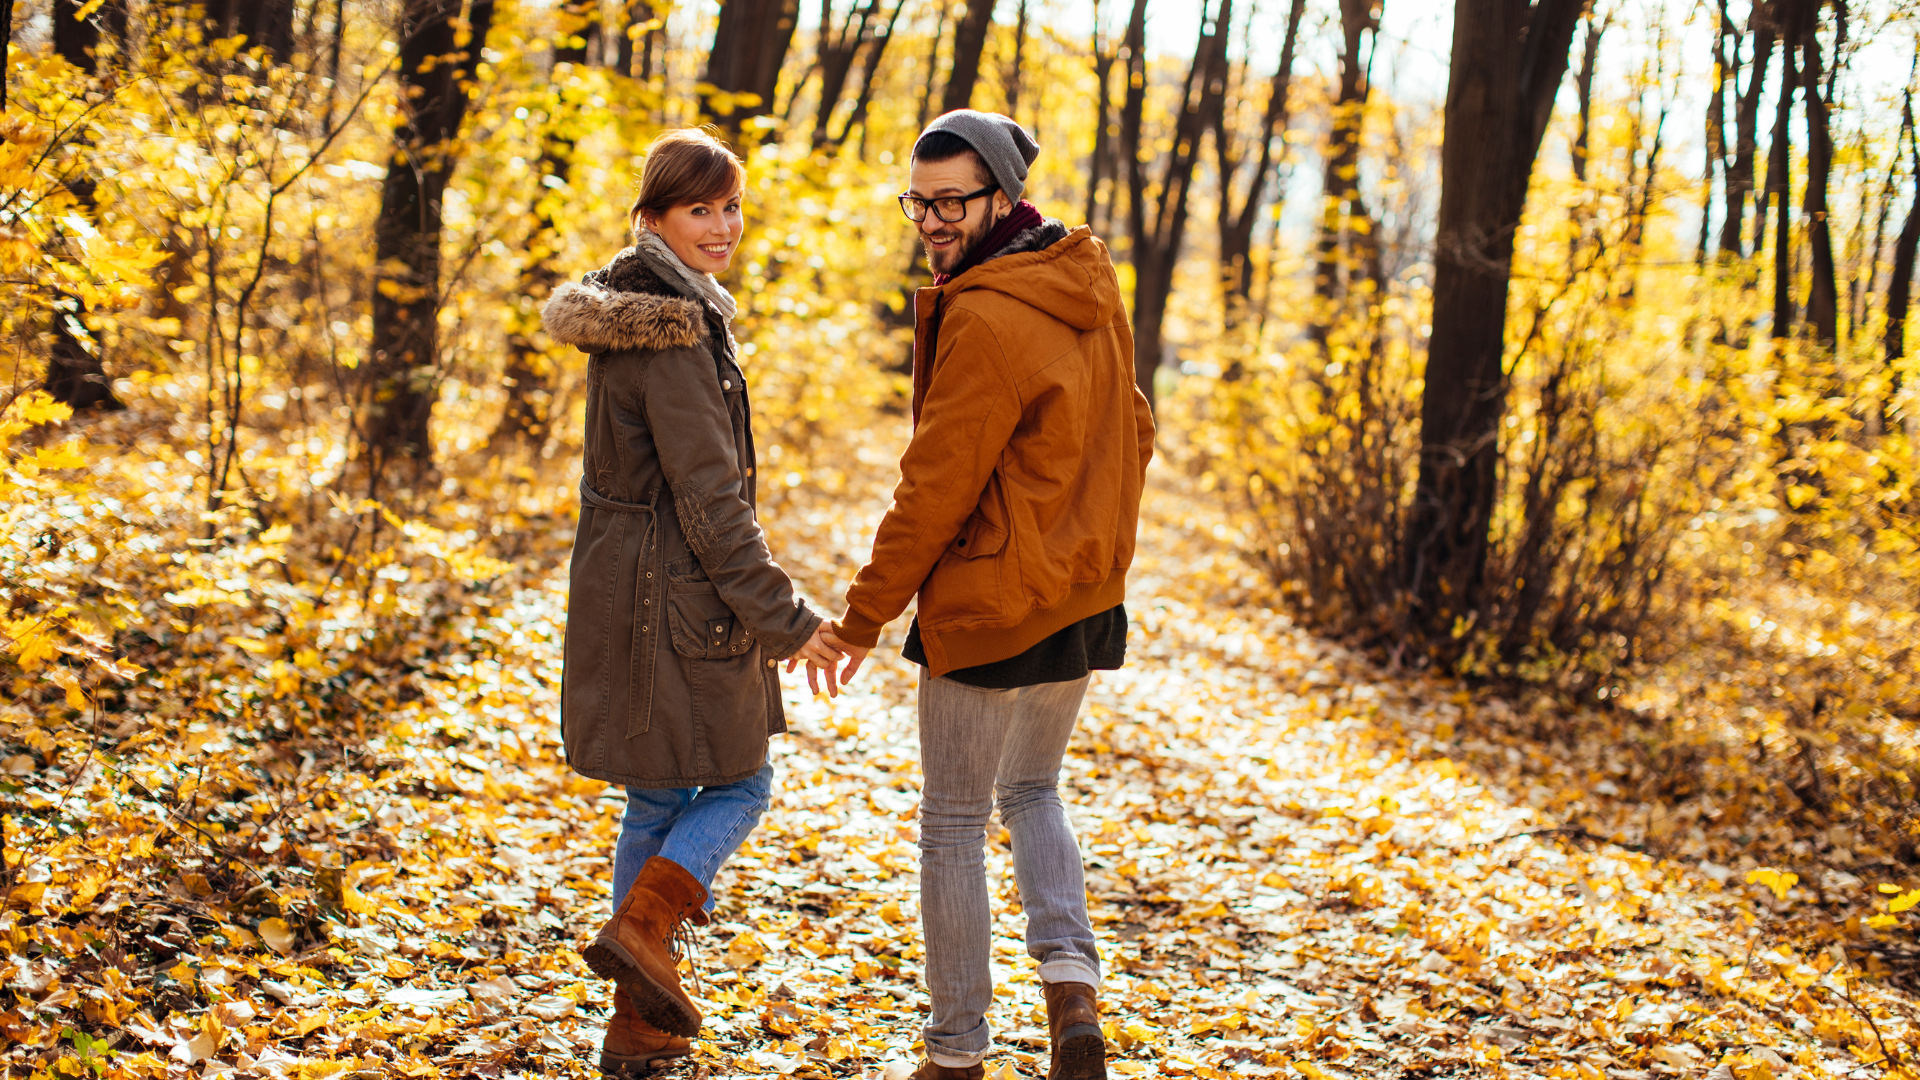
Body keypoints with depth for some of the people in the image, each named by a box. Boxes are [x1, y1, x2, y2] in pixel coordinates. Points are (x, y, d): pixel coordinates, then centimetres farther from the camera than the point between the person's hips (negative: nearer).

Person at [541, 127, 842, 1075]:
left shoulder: (626, 311, 12)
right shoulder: (675, 332, -19)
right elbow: (709, 498, -21)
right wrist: (784, 620, -17)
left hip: (619, 591, 9)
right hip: (681, 597, -9)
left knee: (656, 800, 15)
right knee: (738, 784, 7)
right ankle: (642, 927, -9)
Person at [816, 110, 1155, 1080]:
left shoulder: (985, 318, -21)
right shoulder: (1089, 289, 5)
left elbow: (935, 488, -19)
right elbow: (1130, 431, 14)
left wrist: (864, 617, -10)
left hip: (987, 611, -8)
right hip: (1085, 600, 8)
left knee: (954, 825, 6)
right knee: (1032, 790, 25)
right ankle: (1072, 984, 7)